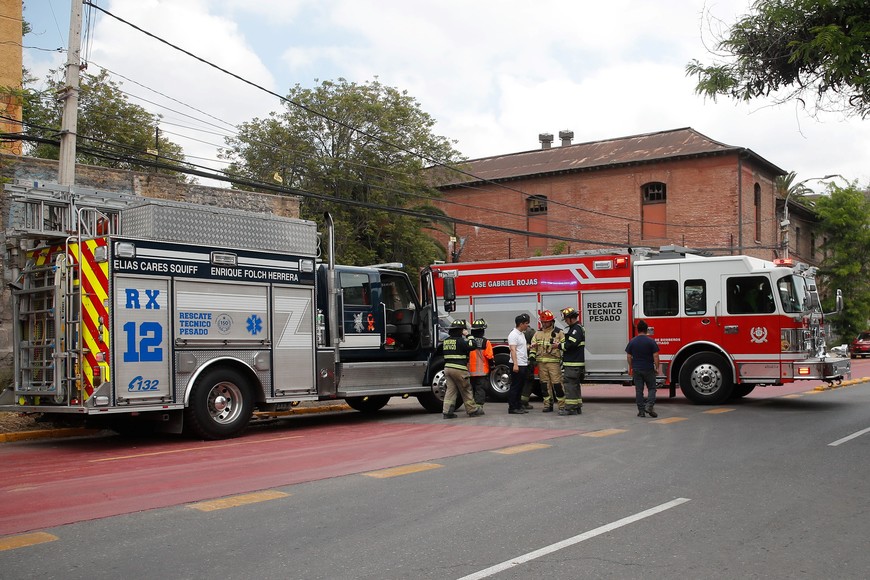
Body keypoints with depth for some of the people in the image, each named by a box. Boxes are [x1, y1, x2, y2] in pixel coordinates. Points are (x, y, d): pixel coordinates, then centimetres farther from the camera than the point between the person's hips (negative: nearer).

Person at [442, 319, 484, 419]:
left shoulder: (446, 340, 12)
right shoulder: (460, 340, -12)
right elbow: (472, 346, -18)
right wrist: (469, 338, -3)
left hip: (447, 367, 7)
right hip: (459, 369, -7)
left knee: (450, 390, 8)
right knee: (466, 390, 4)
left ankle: (447, 412, 3)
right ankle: (472, 410, 13)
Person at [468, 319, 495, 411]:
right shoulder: (485, 342, -9)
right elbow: (489, 356, -10)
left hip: (470, 371, 3)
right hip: (482, 371, -3)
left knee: (471, 389, 13)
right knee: (480, 389, 0)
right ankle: (479, 406, -8)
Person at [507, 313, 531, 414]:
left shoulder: (522, 334, 16)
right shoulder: (513, 335, -13)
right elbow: (513, 350, -20)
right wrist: (515, 365, -26)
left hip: (524, 364, 9)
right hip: (517, 365, -9)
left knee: (520, 387, 12)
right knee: (515, 387, -5)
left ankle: (519, 406, 18)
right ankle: (512, 408, -1)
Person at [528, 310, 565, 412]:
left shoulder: (558, 333, 3)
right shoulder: (538, 334, 15)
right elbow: (533, 347, 14)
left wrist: (563, 360, -9)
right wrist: (532, 358, 1)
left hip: (554, 362, -4)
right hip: (541, 362, 4)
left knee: (557, 383, -8)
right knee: (545, 384, 5)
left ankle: (562, 405, -2)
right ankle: (548, 405, 12)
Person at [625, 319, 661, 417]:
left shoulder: (632, 342, 1)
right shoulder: (651, 341, -8)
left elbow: (629, 357, 4)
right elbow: (655, 356, -9)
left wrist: (631, 368, 14)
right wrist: (657, 368, 1)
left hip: (636, 370, 2)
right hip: (649, 369, -2)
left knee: (639, 391, 6)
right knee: (651, 388, 10)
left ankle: (641, 411, 5)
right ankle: (649, 405, -10)